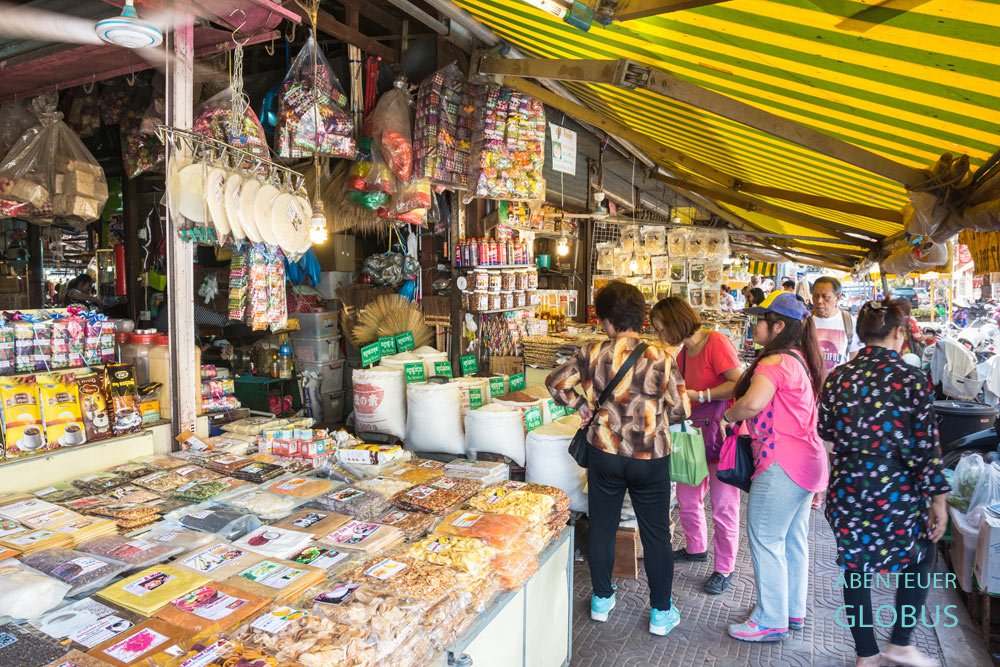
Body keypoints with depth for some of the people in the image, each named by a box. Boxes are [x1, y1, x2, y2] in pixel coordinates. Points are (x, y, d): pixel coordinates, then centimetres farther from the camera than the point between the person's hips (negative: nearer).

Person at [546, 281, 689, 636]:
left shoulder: (593, 354, -9)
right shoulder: (660, 358, -14)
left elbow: (555, 382, -2)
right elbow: (682, 409, -8)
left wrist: (581, 405, 9)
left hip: (605, 455, 1)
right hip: (650, 458, -1)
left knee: (602, 528, 18)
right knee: (656, 534, 14)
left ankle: (602, 600, 34)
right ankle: (661, 613, 27)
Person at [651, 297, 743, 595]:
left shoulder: (716, 342, -16)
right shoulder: (684, 354, 11)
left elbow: (740, 384, -23)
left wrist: (699, 395, -23)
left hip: (721, 432, -8)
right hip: (694, 431, 8)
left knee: (723, 506, 3)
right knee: (686, 496, 17)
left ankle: (724, 569, 21)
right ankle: (696, 548, 40)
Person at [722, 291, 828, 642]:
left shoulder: (774, 363, -18)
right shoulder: (802, 360, 14)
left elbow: (753, 402, -33)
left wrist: (729, 416, -14)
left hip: (782, 464, -10)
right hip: (806, 457, 10)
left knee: (765, 538, 0)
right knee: (793, 539, 18)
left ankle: (770, 621, 11)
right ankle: (794, 611, 32)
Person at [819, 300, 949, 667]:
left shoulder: (838, 377, -4)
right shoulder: (911, 378, -13)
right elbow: (925, 446, -11)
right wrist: (938, 499, -1)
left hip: (847, 489, 3)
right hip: (896, 493, -2)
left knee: (854, 567, 15)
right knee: (920, 558, 24)